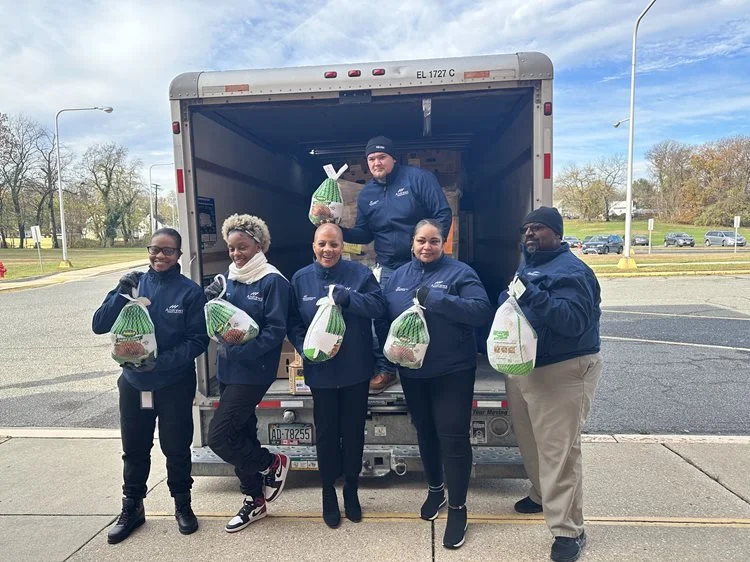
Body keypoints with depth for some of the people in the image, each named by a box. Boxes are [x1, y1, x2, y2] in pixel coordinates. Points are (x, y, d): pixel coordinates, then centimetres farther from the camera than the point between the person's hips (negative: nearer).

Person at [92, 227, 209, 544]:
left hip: (175, 385, -3)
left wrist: (161, 361, -23)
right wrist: (121, 293, -21)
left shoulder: (190, 292, -10)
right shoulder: (133, 283, -1)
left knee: (176, 448, 12)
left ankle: (182, 505, 33)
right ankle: (132, 508, 36)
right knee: (134, 449, 16)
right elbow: (99, 326, -6)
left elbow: (198, 340, -12)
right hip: (133, 382, 3)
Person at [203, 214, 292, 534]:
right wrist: (210, 300, -9)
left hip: (253, 372, -7)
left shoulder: (272, 281, -13)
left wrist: (241, 352, -25)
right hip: (227, 369, 7)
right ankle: (254, 501, 32)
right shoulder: (229, 277, 8)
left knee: (219, 437, -8)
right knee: (242, 434, 15)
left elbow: (276, 329, -18)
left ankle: (273, 464, 17)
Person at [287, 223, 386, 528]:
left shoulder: (360, 273, -5)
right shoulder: (300, 279, 0)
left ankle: (351, 489, 35)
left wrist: (348, 298, -29)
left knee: (353, 431, 14)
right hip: (321, 371, 1)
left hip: (356, 370, 0)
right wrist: (305, 347, -14)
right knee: (326, 433, 12)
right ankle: (328, 492, 32)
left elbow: (379, 306, -14)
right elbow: (292, 322, 2)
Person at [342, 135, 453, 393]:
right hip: (388, 269, 4)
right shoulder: (366, 195, 7)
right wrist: (341, 231, -9)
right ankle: (386, 369, 23)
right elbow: (364, 235, 10)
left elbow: (443, 214, -11)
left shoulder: (418, 178, -8)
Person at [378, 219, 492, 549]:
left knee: (453, 436, 0)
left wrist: (436, 299, -27)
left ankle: (457, 507, 19)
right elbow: (382, 318, 10)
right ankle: (434, 489, 42)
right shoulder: (397, 276, 6)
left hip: (453, 370, -5)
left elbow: (482, 311, -21)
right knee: (424, 431, 19)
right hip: (412, 371, 5)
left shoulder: (459, 272, -9)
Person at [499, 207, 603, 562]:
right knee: (530, 442, 20)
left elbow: (575, 321, -27)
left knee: (559, 451, -4)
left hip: (561, 372, -8)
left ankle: (568, 530, 9)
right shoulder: (524, 267, 13)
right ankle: (541, 495, 42)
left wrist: (534, 295, -34)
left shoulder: (571, 270, -14)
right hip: (521, 368, 9)